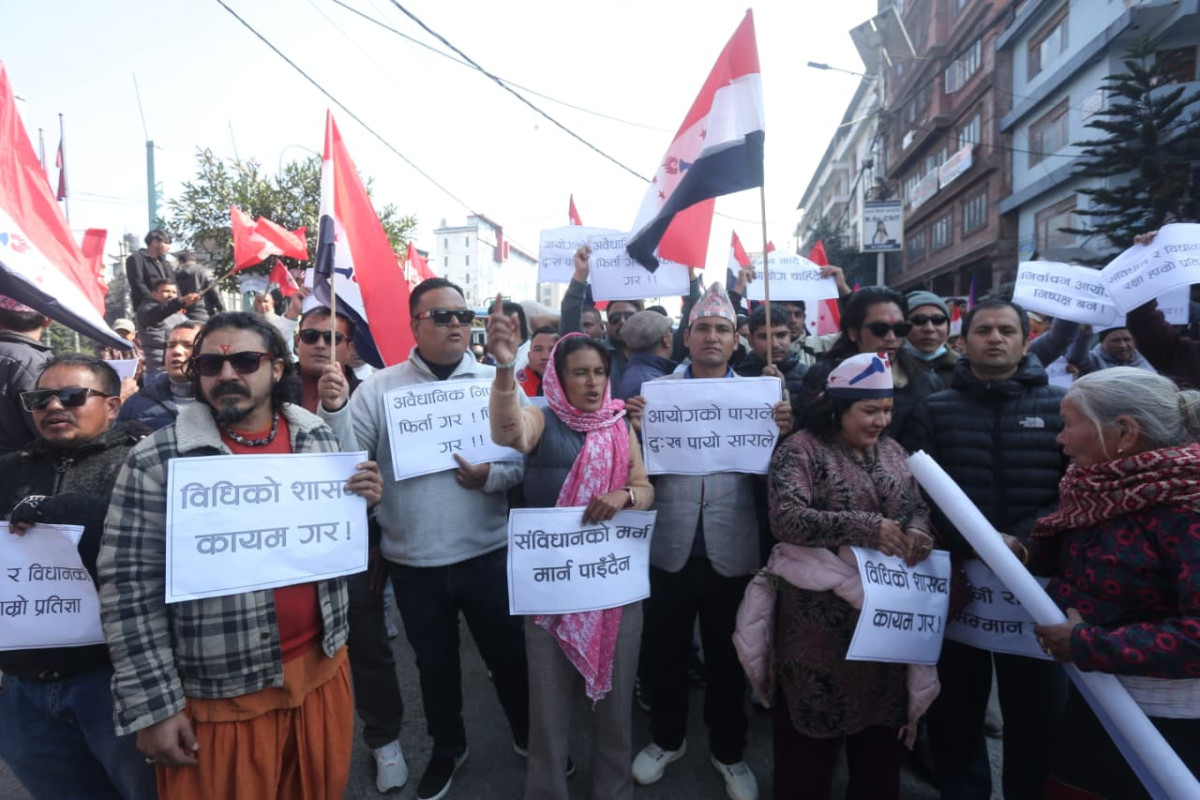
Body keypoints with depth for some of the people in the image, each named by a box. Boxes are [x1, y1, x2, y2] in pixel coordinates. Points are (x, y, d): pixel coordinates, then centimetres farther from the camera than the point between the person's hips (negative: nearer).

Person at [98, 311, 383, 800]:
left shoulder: (318, 439, 1)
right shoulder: (155, 460, -12)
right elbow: (129, 587, -10)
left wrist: (363, 503, -9)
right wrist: (154, 705, -10)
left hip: (321, 667, 4)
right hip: (219, 695, -4)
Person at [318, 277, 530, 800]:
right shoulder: (379, 387, -3)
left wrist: (491, 477, -23)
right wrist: (334, 410, -23)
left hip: (487, 553, 0)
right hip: (414, 561, 1)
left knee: (508, 654, 16)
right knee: (434, 663, 20)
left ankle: (529, 735, 43)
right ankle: (447, 748, 45)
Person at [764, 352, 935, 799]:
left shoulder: (891, 450, 10)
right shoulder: (801, 449, -10)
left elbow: (919, 507, 11)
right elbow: (785, 518, -22)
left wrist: (917, 531, -13)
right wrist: (865, 527, -26)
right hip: (822, 614, -6)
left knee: (881, 714, 19)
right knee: (814, 719, 7)